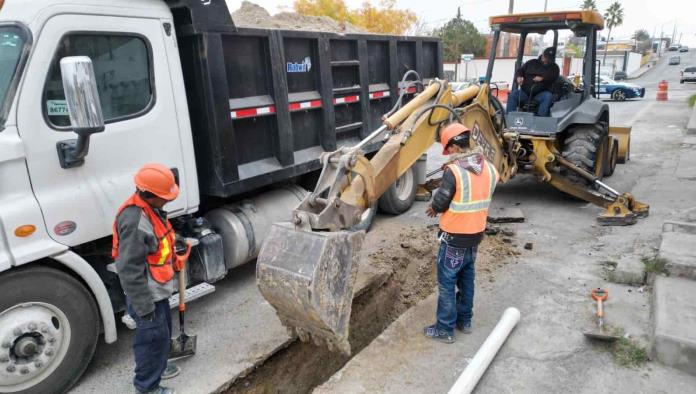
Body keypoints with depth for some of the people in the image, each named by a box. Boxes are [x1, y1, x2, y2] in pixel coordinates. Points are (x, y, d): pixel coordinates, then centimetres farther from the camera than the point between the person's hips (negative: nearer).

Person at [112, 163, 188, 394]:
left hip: (158, 289, 9)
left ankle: (158, 365, 47)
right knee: (152, 337, 6)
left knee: (163, 330, 25)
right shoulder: (135, 221, -30)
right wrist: (144, 306, -23)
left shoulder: (150, 207, 1)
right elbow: (129, 271, -28)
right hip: (146, 295, -9)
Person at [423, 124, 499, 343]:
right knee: (467, 280, 20)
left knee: (446, 284, 5)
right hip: (476, 235, 7)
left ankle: (445, 329, 15)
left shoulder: (454, 171, -23)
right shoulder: (489, 169, -1)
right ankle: (464, 321, 34)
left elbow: (439, 203, -15)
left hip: (454, 239, -7)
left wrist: (434, 207, 7)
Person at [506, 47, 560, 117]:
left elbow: (553, 77, -4)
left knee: (548, 96, -33)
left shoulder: (554, 67, 16)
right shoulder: (532, 63, 21)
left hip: (540, 94, -1)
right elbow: (520, 70, 15)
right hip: (525, 92, 1)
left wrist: (542, 78, -26)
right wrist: (518, 77, -11)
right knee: (513, 94, -27)